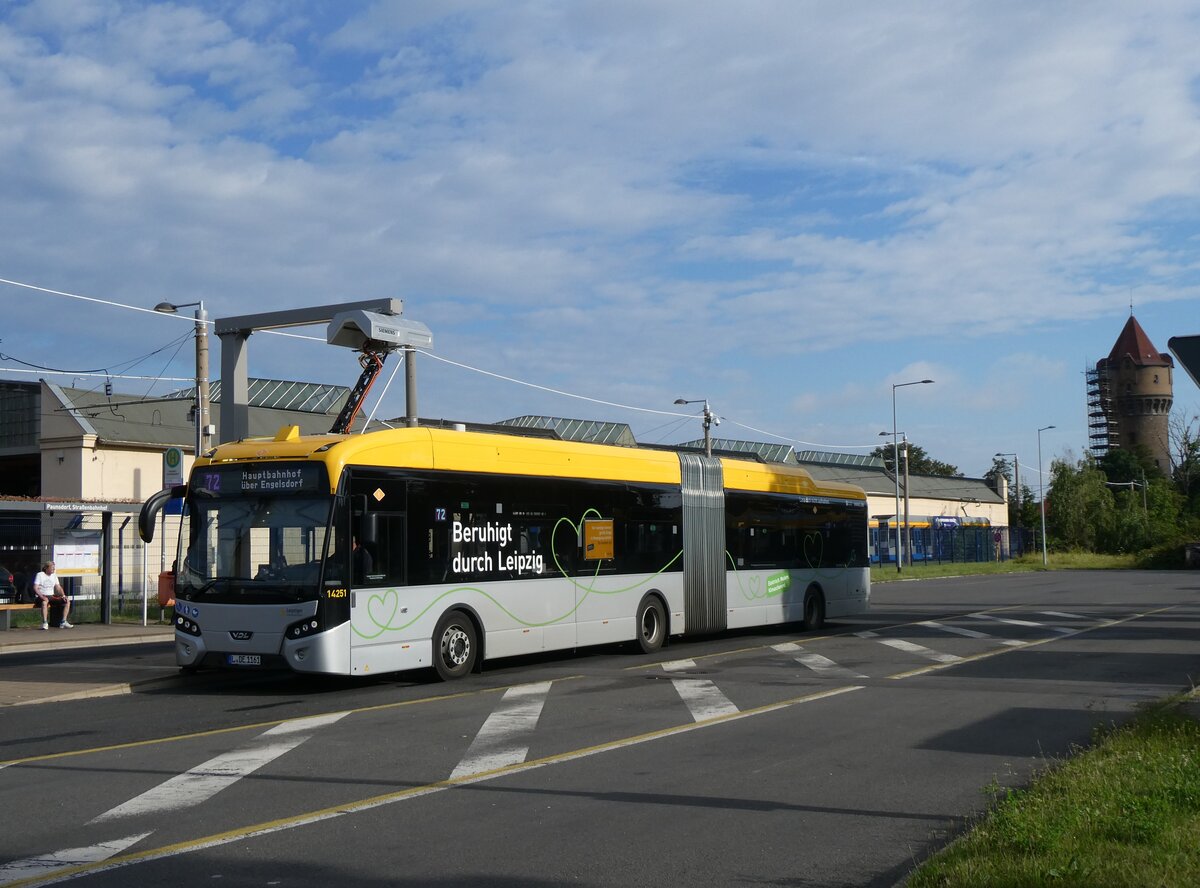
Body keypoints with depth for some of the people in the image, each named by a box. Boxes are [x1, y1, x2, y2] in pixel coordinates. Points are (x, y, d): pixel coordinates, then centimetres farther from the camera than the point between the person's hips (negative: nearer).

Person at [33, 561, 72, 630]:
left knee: (67, 601, -12)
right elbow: (35, 588, -11)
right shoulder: (40, 575, -2)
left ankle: (63, 622, -12)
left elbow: (58, 588, 14)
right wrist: (42, 596, -26)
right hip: (42, 596, -6)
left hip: (52, 596, 6)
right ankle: (45, 623, -36)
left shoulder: (54, 576, 16)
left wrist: (63, 595, -6)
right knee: (45, 601, -41)